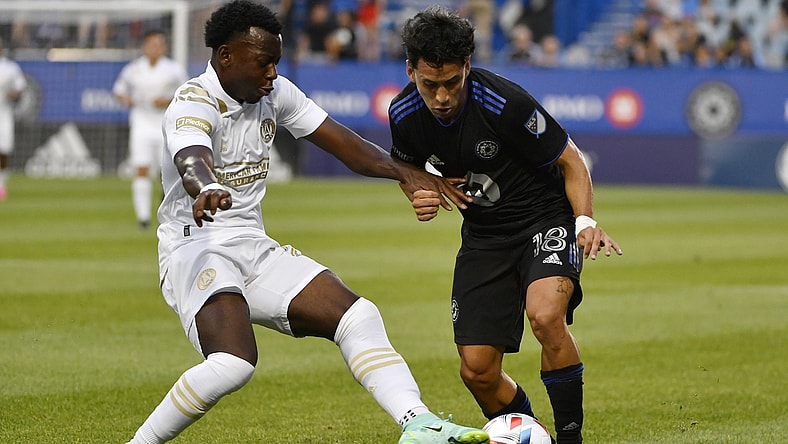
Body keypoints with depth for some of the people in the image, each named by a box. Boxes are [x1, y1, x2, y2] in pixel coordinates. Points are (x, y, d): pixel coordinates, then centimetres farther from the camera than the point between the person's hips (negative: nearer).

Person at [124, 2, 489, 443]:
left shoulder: (275, 93, 7)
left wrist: (405, 172, -12)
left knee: (358, 316, -7)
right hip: (195, 249, -8)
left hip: (254, 248, 8)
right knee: (233, 364, -30)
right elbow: (192, 160, -39)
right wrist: (206, 190, -64)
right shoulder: (193, 104, -16)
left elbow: (344, 143, 5)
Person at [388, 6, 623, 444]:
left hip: (545, 218, -5)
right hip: (483, 236, 5)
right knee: (477, 371, -4)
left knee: (545, 316, -34)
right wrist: (418, 196, -11)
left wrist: (585, 220, -27)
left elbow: (570, 160, -13)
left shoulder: (506, 103, -25)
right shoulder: (404, 114, -10)